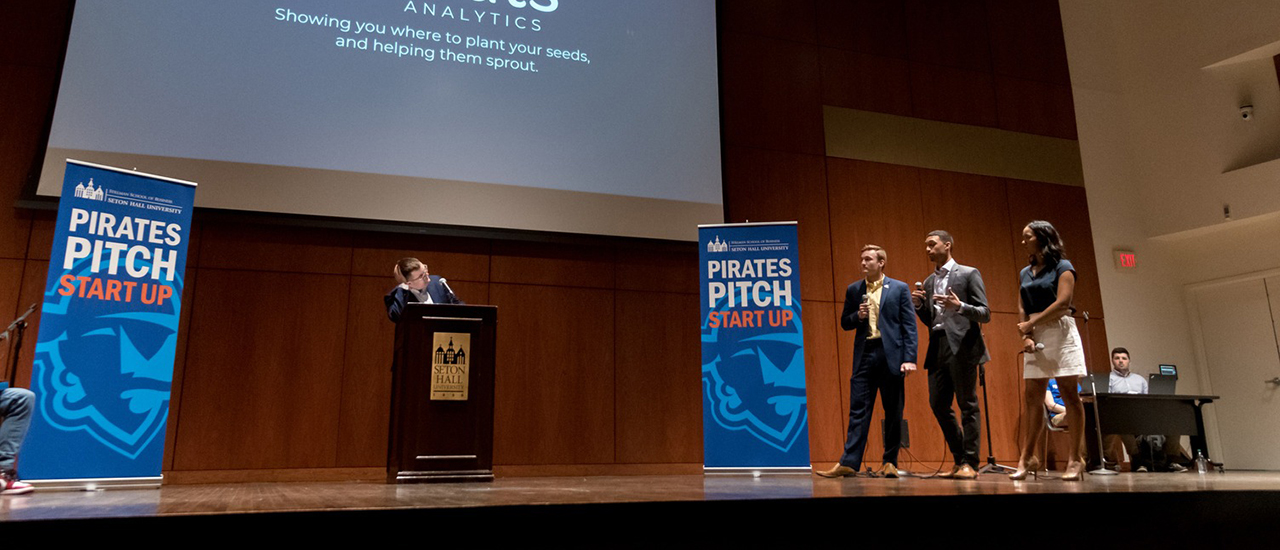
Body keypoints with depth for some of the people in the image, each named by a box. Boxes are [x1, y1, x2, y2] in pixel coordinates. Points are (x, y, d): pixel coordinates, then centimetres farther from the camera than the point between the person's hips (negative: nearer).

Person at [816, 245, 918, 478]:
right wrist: (858, 316, -7)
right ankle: (849, 463, -3)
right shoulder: (853, 290, 11)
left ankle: (890, 462, 16)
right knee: (858, 409, -2)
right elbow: (844, 323, 15)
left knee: (893, 412, 5)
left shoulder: (899, 288, 3)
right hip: (864, 354, 2)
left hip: (891, 354, -2)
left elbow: (909, 325, 0)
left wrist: (910, 358, -9)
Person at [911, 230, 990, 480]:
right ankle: (959, 460, 19)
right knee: (938, 405, 5)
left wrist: (959, 306, -21)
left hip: (961, 346, -6)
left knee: (967, 405, -2)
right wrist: (919, 305, 2)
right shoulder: (928, 282, 19)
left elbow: (985, 314, -3)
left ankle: (970, 463, 5)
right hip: (937, 347, 6)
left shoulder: (968, 274, 1)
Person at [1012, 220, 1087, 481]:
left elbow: (1062, 302, -13)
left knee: (1069, 394, -5)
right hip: (1035, 337, 6)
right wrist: (1026, 336, -5)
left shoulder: (1062, 266, -1)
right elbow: (1022, 309, 10)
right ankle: (1027, 458, 6)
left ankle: (1075, 460, -1)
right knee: (1032, 398, 3)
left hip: (1060, 332, -5)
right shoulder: (1025, 273, 16)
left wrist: (1031, 323, -12)